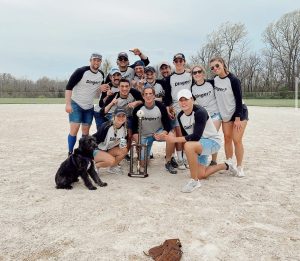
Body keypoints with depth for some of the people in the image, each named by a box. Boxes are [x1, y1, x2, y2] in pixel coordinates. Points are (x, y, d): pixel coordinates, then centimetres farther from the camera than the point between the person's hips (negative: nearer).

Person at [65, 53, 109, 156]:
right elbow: (69, 87, -16)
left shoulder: (101, 75, 2)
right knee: (74, 128, -11)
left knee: (86, 130, 9)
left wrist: (101, 89, -10)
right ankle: (70, 153, 0)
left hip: (89, 106, 5)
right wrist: (68, 104, -22)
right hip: (76, 104, -5)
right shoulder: (81, 71, -16)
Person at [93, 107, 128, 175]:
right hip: (96, 150, -7)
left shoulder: (124, 128, -6)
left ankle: (113, 167, 5)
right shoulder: (106, 127, -26)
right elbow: (94, 139, -20)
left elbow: (124, 139, 9)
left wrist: (123, 144, -13)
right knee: (111, 160, -31)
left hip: (108, 150, 7)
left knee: (124, 150, -16)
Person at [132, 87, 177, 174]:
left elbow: (167, 125, -14)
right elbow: (134, 128, -7)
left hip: (158, 132, 0)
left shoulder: (161, 107, -17)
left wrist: (163, 134, -35)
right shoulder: (138, 109, -16)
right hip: (144, 136, 0)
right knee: (142, 163, -7)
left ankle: (168, 163, -16)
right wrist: (137, 142, -20)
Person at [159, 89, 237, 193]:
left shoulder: (200, 112, -26)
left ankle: (194, 181, -21)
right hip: (199, 144, 8)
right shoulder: (180, 116, -3)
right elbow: (185, 135, 8)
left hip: (213, 141, -8)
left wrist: (175, 139, -32)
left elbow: (196, 136, -33)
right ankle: (226, 166, 38)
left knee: (189, 146, -37)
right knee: (201, 175, 11)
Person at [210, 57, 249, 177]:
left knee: (237, 140, -7)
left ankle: (239, 167, 4)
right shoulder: (215, 80, -2)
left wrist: (237, 118, -20)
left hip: (239, 113, -5)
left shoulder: (233, 80, -18)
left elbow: (239, 99, -18)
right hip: (225, 114, 5)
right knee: (227, 139, 7)